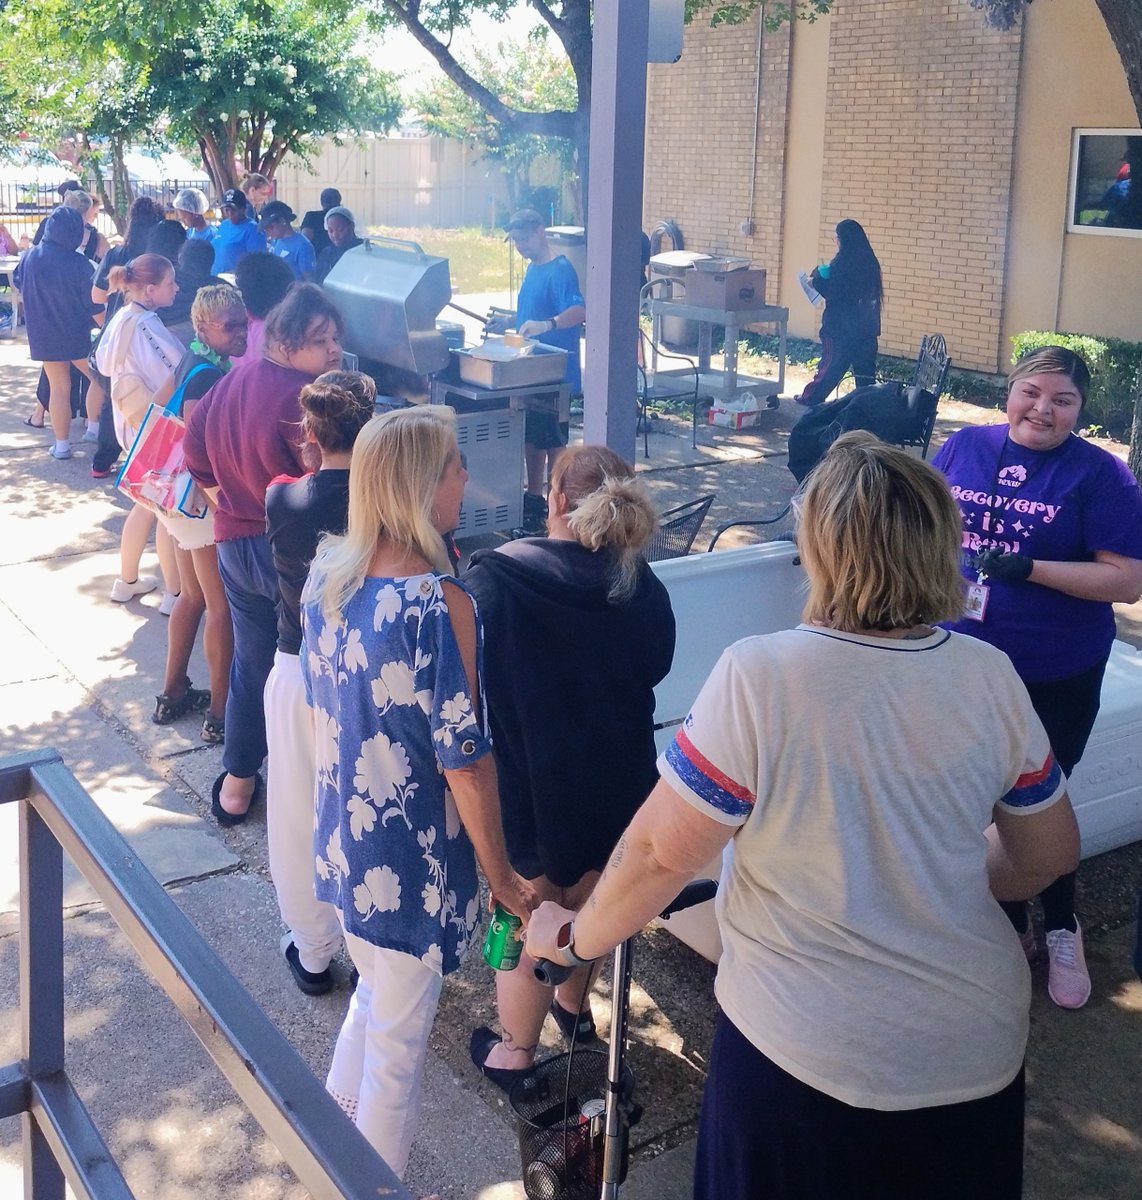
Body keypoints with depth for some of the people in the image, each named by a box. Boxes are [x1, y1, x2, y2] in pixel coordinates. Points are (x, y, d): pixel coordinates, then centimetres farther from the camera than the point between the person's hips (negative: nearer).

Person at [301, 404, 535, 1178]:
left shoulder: (327, 572, -3)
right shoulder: (440, 604, -26)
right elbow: (464, 759, -22)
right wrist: (503, 878, -10)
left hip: (344, 844, 8)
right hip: (413, 862, -8)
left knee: (373, 996, 29)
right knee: (399, 1040, 13)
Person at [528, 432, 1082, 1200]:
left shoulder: (758, 678, -22)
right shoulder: (992, 678, -9)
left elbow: (662, 853, -16)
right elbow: (1049, 855, 3)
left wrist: (574, 938, 1)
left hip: (807, 1056, -3)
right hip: (977, 1051, 4)